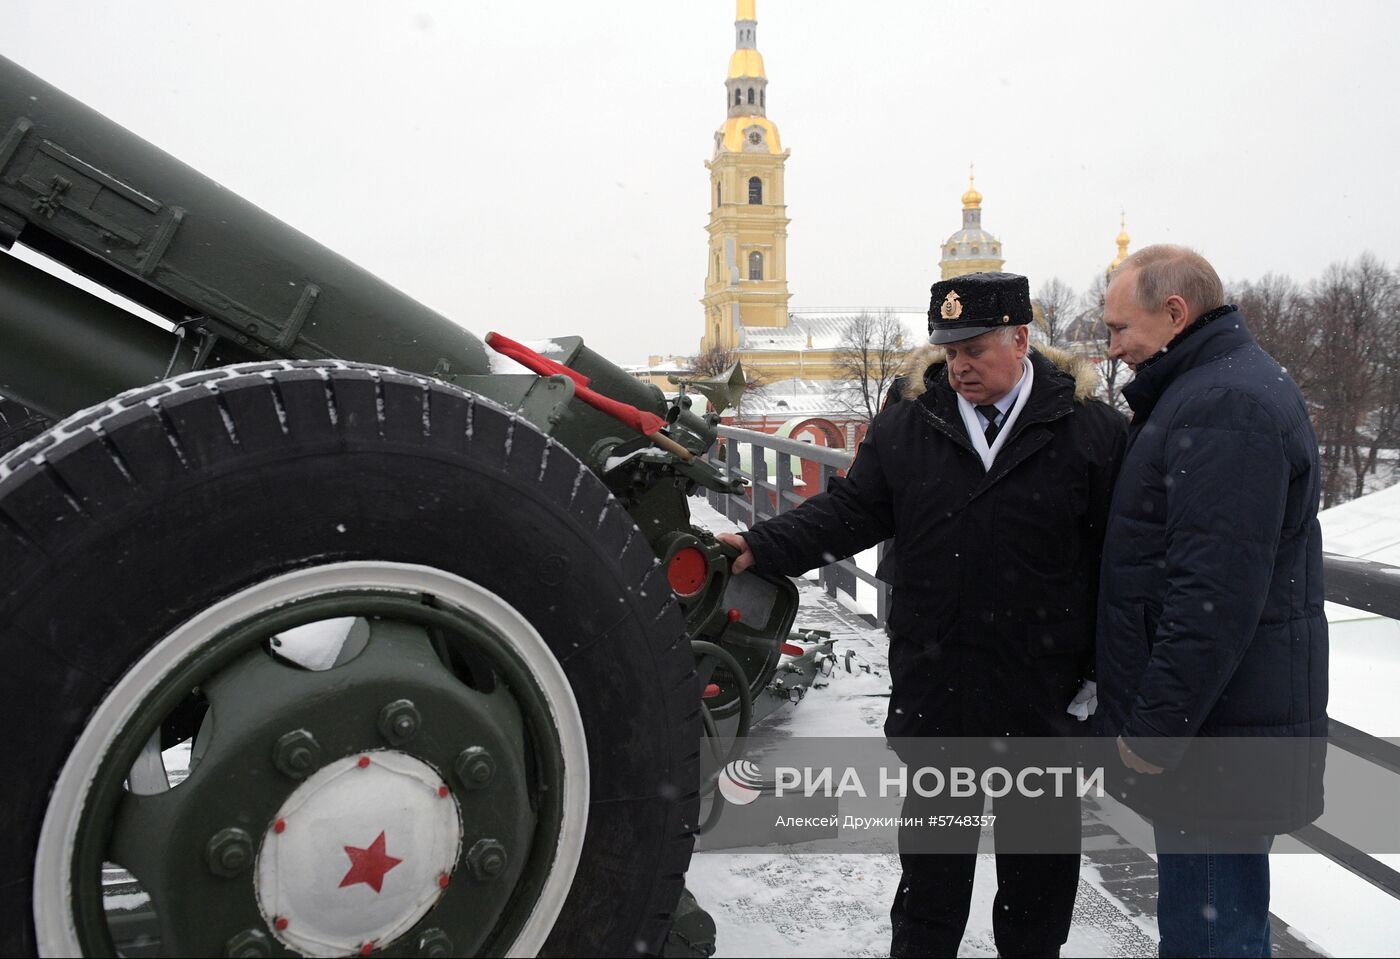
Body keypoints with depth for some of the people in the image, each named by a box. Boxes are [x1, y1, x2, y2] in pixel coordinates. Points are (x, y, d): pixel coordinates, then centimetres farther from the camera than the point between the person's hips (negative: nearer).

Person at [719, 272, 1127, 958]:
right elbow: (850, 511, 3)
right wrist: (762, 546, -10)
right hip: (933, 690, 2)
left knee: (1041, 853, 17)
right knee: (931, 853, 18)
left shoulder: (1092, 430, -6)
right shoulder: (906, 425, 1)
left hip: (1046, 696, -1)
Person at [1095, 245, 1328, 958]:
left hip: (1216, 733, -10)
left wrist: (1155, 726, -19)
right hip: (1211, 723, 10)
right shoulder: (1220, 388, 16)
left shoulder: (1226, 405, -18)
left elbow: (1215, 594, -25)